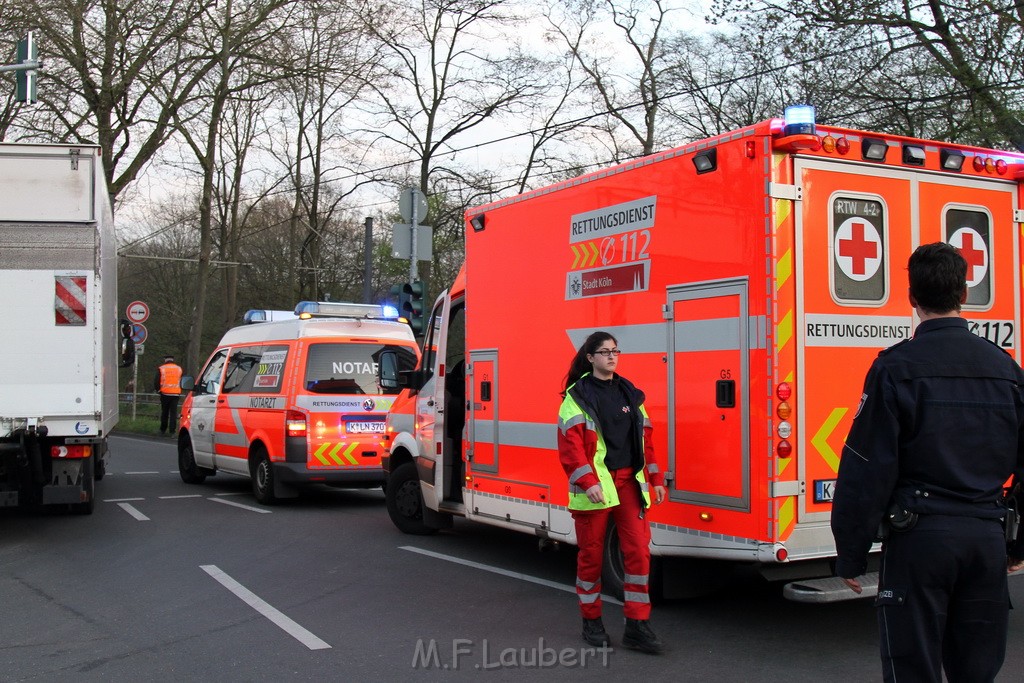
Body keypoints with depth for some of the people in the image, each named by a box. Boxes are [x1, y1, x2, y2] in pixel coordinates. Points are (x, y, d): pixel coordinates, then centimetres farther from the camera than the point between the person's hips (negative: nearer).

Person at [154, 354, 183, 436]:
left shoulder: (161, 369, 2)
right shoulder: (179, 368, 9)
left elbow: (157, 382, 1)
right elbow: (182, 382, 14)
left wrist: (158, 390, 15)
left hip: (165, 393, -1)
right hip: (176, 394, 1)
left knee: (164, 413, 10)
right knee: (173, 413, 0)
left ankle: (163, 431, 15)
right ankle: (172, 431, -6)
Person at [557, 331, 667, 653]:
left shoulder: (630, 393, 13)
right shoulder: (577, 395, -4)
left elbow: (645, 440, 16)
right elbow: (570, 445, -11)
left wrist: (656, 479, 11)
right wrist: (588, 482, -21)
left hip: (629, 482, 4)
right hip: (593, 485, -4)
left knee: (639, 550, -2)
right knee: (591, 554, 6)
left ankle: (636, 626, 5)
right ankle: (591, 621, 21)